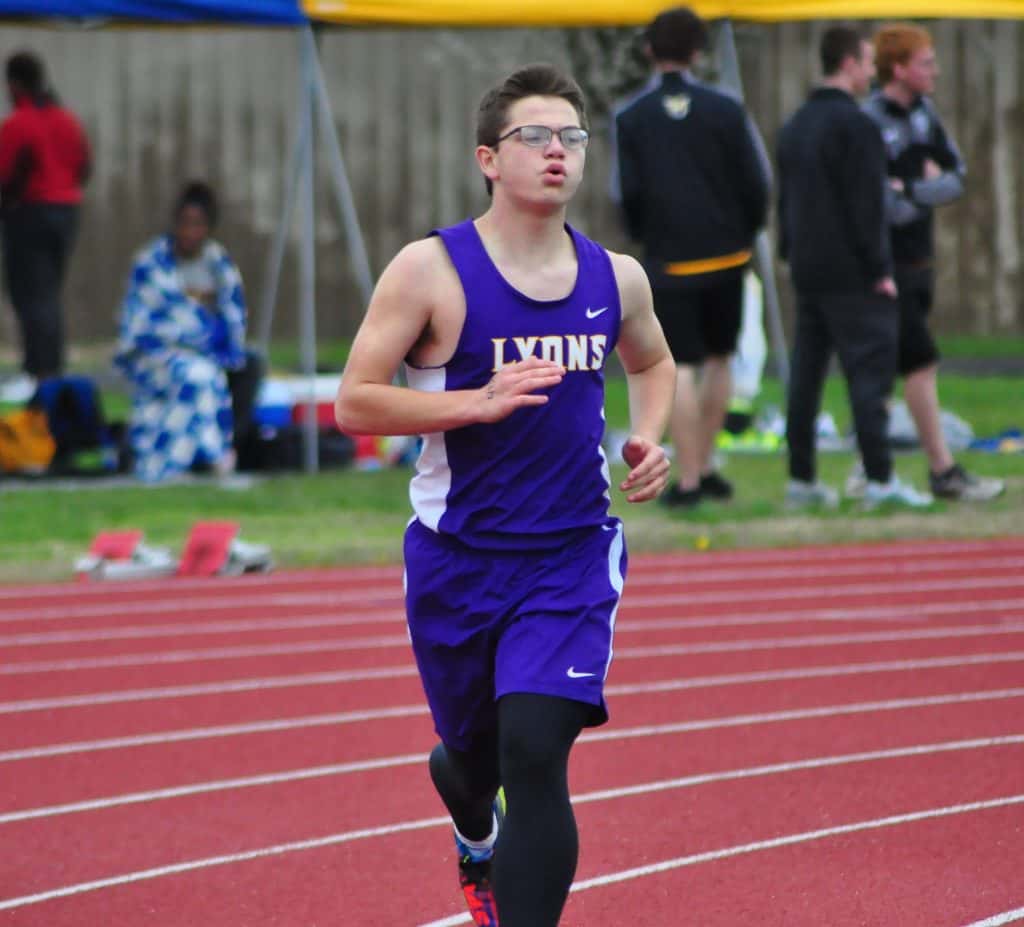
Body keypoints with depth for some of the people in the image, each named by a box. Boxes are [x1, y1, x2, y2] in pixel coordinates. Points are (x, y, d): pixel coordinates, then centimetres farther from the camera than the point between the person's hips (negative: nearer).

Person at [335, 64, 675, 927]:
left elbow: (654, 363, 24)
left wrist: (649, 439, 4)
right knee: (473, 752, 16)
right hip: (458, 557, -1)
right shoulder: (431, 270, -10)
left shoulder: (615, 277, 3)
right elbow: (354, 403, -13)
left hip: (573, 555, 1)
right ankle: (477, 845, 54)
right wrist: (481, 403, -24)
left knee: (535, 753, -17)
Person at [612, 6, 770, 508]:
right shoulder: (725, 110, -1)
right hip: (726, 257, 2)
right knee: (717, 360, 17)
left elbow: (628, 192, -4)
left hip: (670, 260, -2)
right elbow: (755, 183, -1)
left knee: (679, 369, -2)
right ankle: (704, 466, 21)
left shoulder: (631, 118, -4)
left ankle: (688, 479, -5)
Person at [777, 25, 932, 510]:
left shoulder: (794, 126, 14)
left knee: (806, 372, 9)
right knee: (869, 371, -6)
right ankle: (880, 478, -9)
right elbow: (866, 207, -16)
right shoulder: (856, 125, -13)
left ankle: (801, 478, 11)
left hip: (807, 270, 8)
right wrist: (880, 270, -11)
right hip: (851, 271, -8)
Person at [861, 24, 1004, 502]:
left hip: (920, 261, 8)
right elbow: (883, 207, -22)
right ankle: (943, 471, -6)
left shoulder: (923, 112, 9)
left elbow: (957, 178, 5)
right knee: (921, 365, -9)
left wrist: (913, 190, -12)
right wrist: (928, 192, -8)